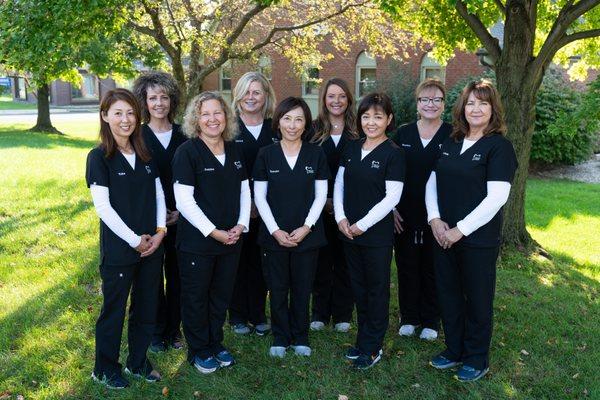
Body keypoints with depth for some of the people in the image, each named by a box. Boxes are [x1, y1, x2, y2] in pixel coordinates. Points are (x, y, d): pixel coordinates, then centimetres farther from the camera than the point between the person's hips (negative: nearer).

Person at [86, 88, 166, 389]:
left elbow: (159, 195, 9)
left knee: (146, 308, 15)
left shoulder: (145, 155, 7)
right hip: (118, 249, -5)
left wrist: (160, 231, -5)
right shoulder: (99, 158, -9)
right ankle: (105, 369, 30)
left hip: (151, 246, 5)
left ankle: (138, 362, 35)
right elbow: (103, 207, -14)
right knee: (114, 310, 9)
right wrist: (135, 240, -15)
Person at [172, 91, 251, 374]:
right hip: (196, 241, -5)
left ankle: (215, 343, 35)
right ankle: (198, 351, 27)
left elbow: (244, 190, 11)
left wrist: (241, 225, -3)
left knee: (222, 294, 16)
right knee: (196, 297, 9)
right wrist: (213, 232, -17)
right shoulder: (187, 152, -11)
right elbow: (184, 200, -16)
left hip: (231, 239, 5)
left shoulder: (234, 150, 7)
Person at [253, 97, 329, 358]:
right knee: (277, 289, 8)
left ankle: (300, 337, 27)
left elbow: (321, 195, 1)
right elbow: (259, 197, -1)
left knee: (302, 288, 9)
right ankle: (280, 338, 26)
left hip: (307, 235, 0)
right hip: (274, 235, 0)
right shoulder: (266, 154, -1)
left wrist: (306, 227, -9)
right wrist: (275, 230, -9)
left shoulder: (316, 154, 0)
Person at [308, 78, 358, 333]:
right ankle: (320, 314, 18)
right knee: (321, 259, 6)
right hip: (320, 206, 0)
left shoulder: (357, 134, 4)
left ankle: (342, 314, 18)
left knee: (344, 260, 7)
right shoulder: (313, 131, 4)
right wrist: (322, 201, -7)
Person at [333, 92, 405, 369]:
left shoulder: (393, 153, -9)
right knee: (358, 287, 14)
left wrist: (362, 224, -14)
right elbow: (339, 184, 9)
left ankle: (372, 347, 18)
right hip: (348, 231, 6)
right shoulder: (352, 149, 7)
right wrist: (341, 218, -4)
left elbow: (392, 197, -14)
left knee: (377, 289, 6)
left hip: (377, 234, -5)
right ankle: (364, 339, 29)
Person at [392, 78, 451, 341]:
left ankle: (430, 320, 24)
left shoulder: (452, 135, -1)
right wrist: (392, 209, -1)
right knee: (406, 265, 10)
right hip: (404, 215, 2)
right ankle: (409, 317, 26)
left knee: (432, 268, 8)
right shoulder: (402, 134, 5)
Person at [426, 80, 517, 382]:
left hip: (479, 238, -5)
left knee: (477, 298, 8)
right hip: (443, 235, 6)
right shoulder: (450, 143, 9)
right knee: (448, 294, 14)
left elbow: (496, 198, -17)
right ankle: (454, 350, 34)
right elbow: (432, 183, 9)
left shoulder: (499, 146, -9)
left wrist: (460, 230, -16)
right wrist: (435, 219, -6)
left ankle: (477, 359, 27)